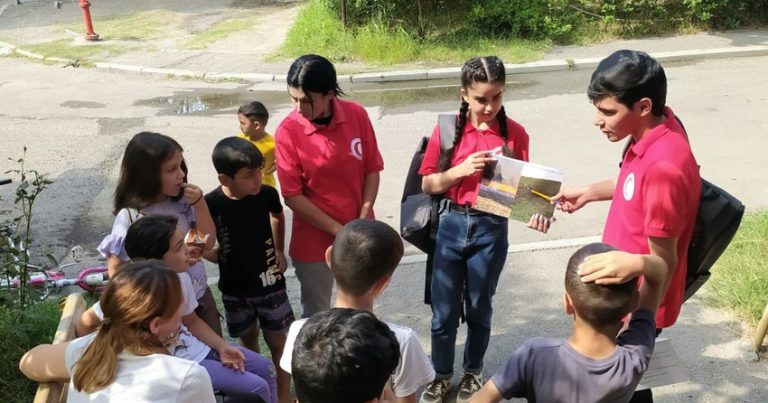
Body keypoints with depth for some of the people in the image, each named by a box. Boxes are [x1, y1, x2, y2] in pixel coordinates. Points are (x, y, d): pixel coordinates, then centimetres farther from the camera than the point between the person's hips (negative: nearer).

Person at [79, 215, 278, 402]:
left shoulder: (181, 277, -8)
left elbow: (191, 321, 7)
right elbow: (85, 324, -18)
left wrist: (222, 346, -4)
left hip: (195, 348, 7)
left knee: (265, 368, 12)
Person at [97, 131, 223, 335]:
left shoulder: (182, 202, -8)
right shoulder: (130, 218, -20)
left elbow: (208, 243, -3)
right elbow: (116, 269, -12)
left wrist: (199, 203, -16)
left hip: (199, 295, 5)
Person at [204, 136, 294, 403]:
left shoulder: (267, 194, -16)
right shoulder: (211, 204, -20)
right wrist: (217, 255, -13)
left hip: (269, 282, 0)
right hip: (234, 287, 0)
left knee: (278, 341, 9)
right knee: (248, 338, 20)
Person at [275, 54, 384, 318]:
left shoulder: (357, 115, -9)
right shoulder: (288, 131, -17)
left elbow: (372, 170, -1)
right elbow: (292, 196, -14)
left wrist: (363, 221, -11)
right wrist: (338, 230, -15)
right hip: (315, 240, -3)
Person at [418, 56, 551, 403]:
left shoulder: (515, 133, -6)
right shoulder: (447, 129, -6)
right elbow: (427, 184, -2)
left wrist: (533, 212, -23)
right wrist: (461, 170, -18)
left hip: (491, 230, 0)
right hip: (452, 225, 1)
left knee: (479, 308, 15)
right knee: (444, 310, 10)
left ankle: (473, 373, 39)